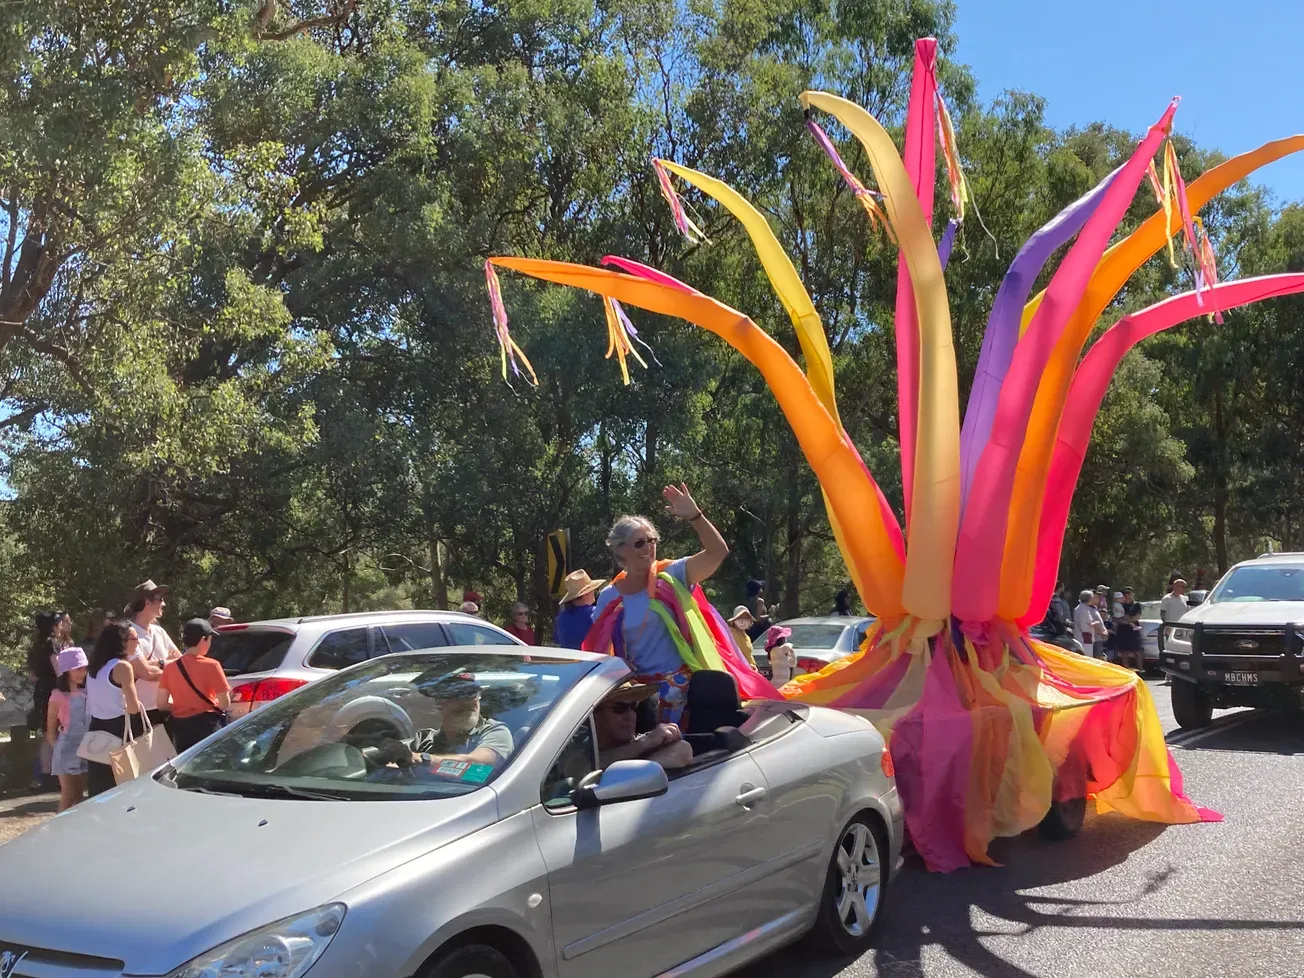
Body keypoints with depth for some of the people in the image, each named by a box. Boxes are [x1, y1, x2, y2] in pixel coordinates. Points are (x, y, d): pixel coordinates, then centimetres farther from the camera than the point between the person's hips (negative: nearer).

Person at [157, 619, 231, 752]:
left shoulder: (170, 667, 0)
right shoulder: (211, 665, -12)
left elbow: (161, 704, 3)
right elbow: (225, 703, -11)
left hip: (180, 729, 4)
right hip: (207, 726, -4)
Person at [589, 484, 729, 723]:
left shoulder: (671, 577, -2)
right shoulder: (609, 597, 3)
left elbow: (718, 552, -14)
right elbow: (599, 647, 11)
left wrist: (694, 516, -25)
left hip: (681, 685, -1)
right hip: (637, 690, 1)